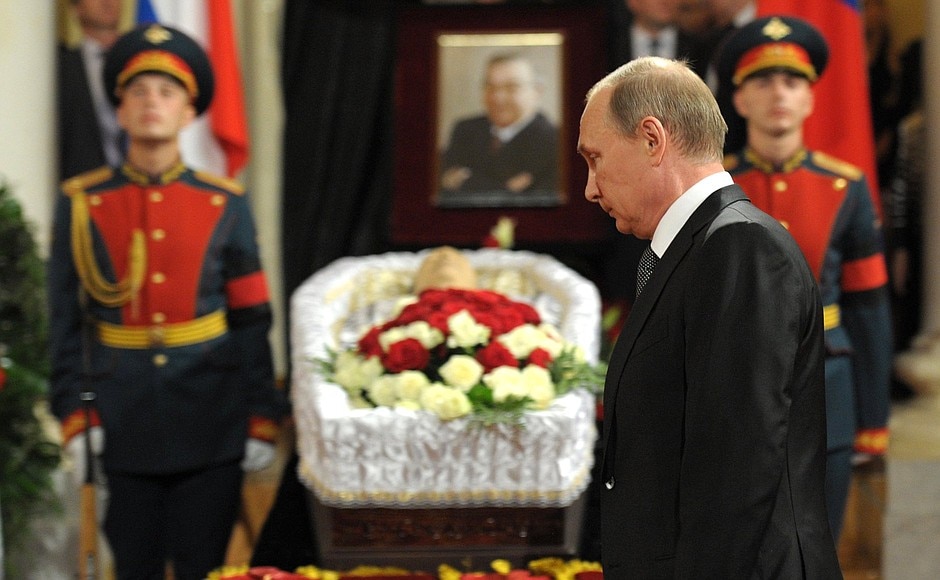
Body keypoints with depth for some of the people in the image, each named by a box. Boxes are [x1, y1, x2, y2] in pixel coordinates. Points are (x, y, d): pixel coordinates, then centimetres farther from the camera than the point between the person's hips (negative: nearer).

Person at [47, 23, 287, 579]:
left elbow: (252, 320, 2)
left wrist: (262, 419, -1)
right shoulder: (81, 203, 0)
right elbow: (66, 320, 2)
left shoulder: (226, 204, 1)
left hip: (212, 423, 0)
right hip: (125, 424, 0)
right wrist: (75, 412, -4)